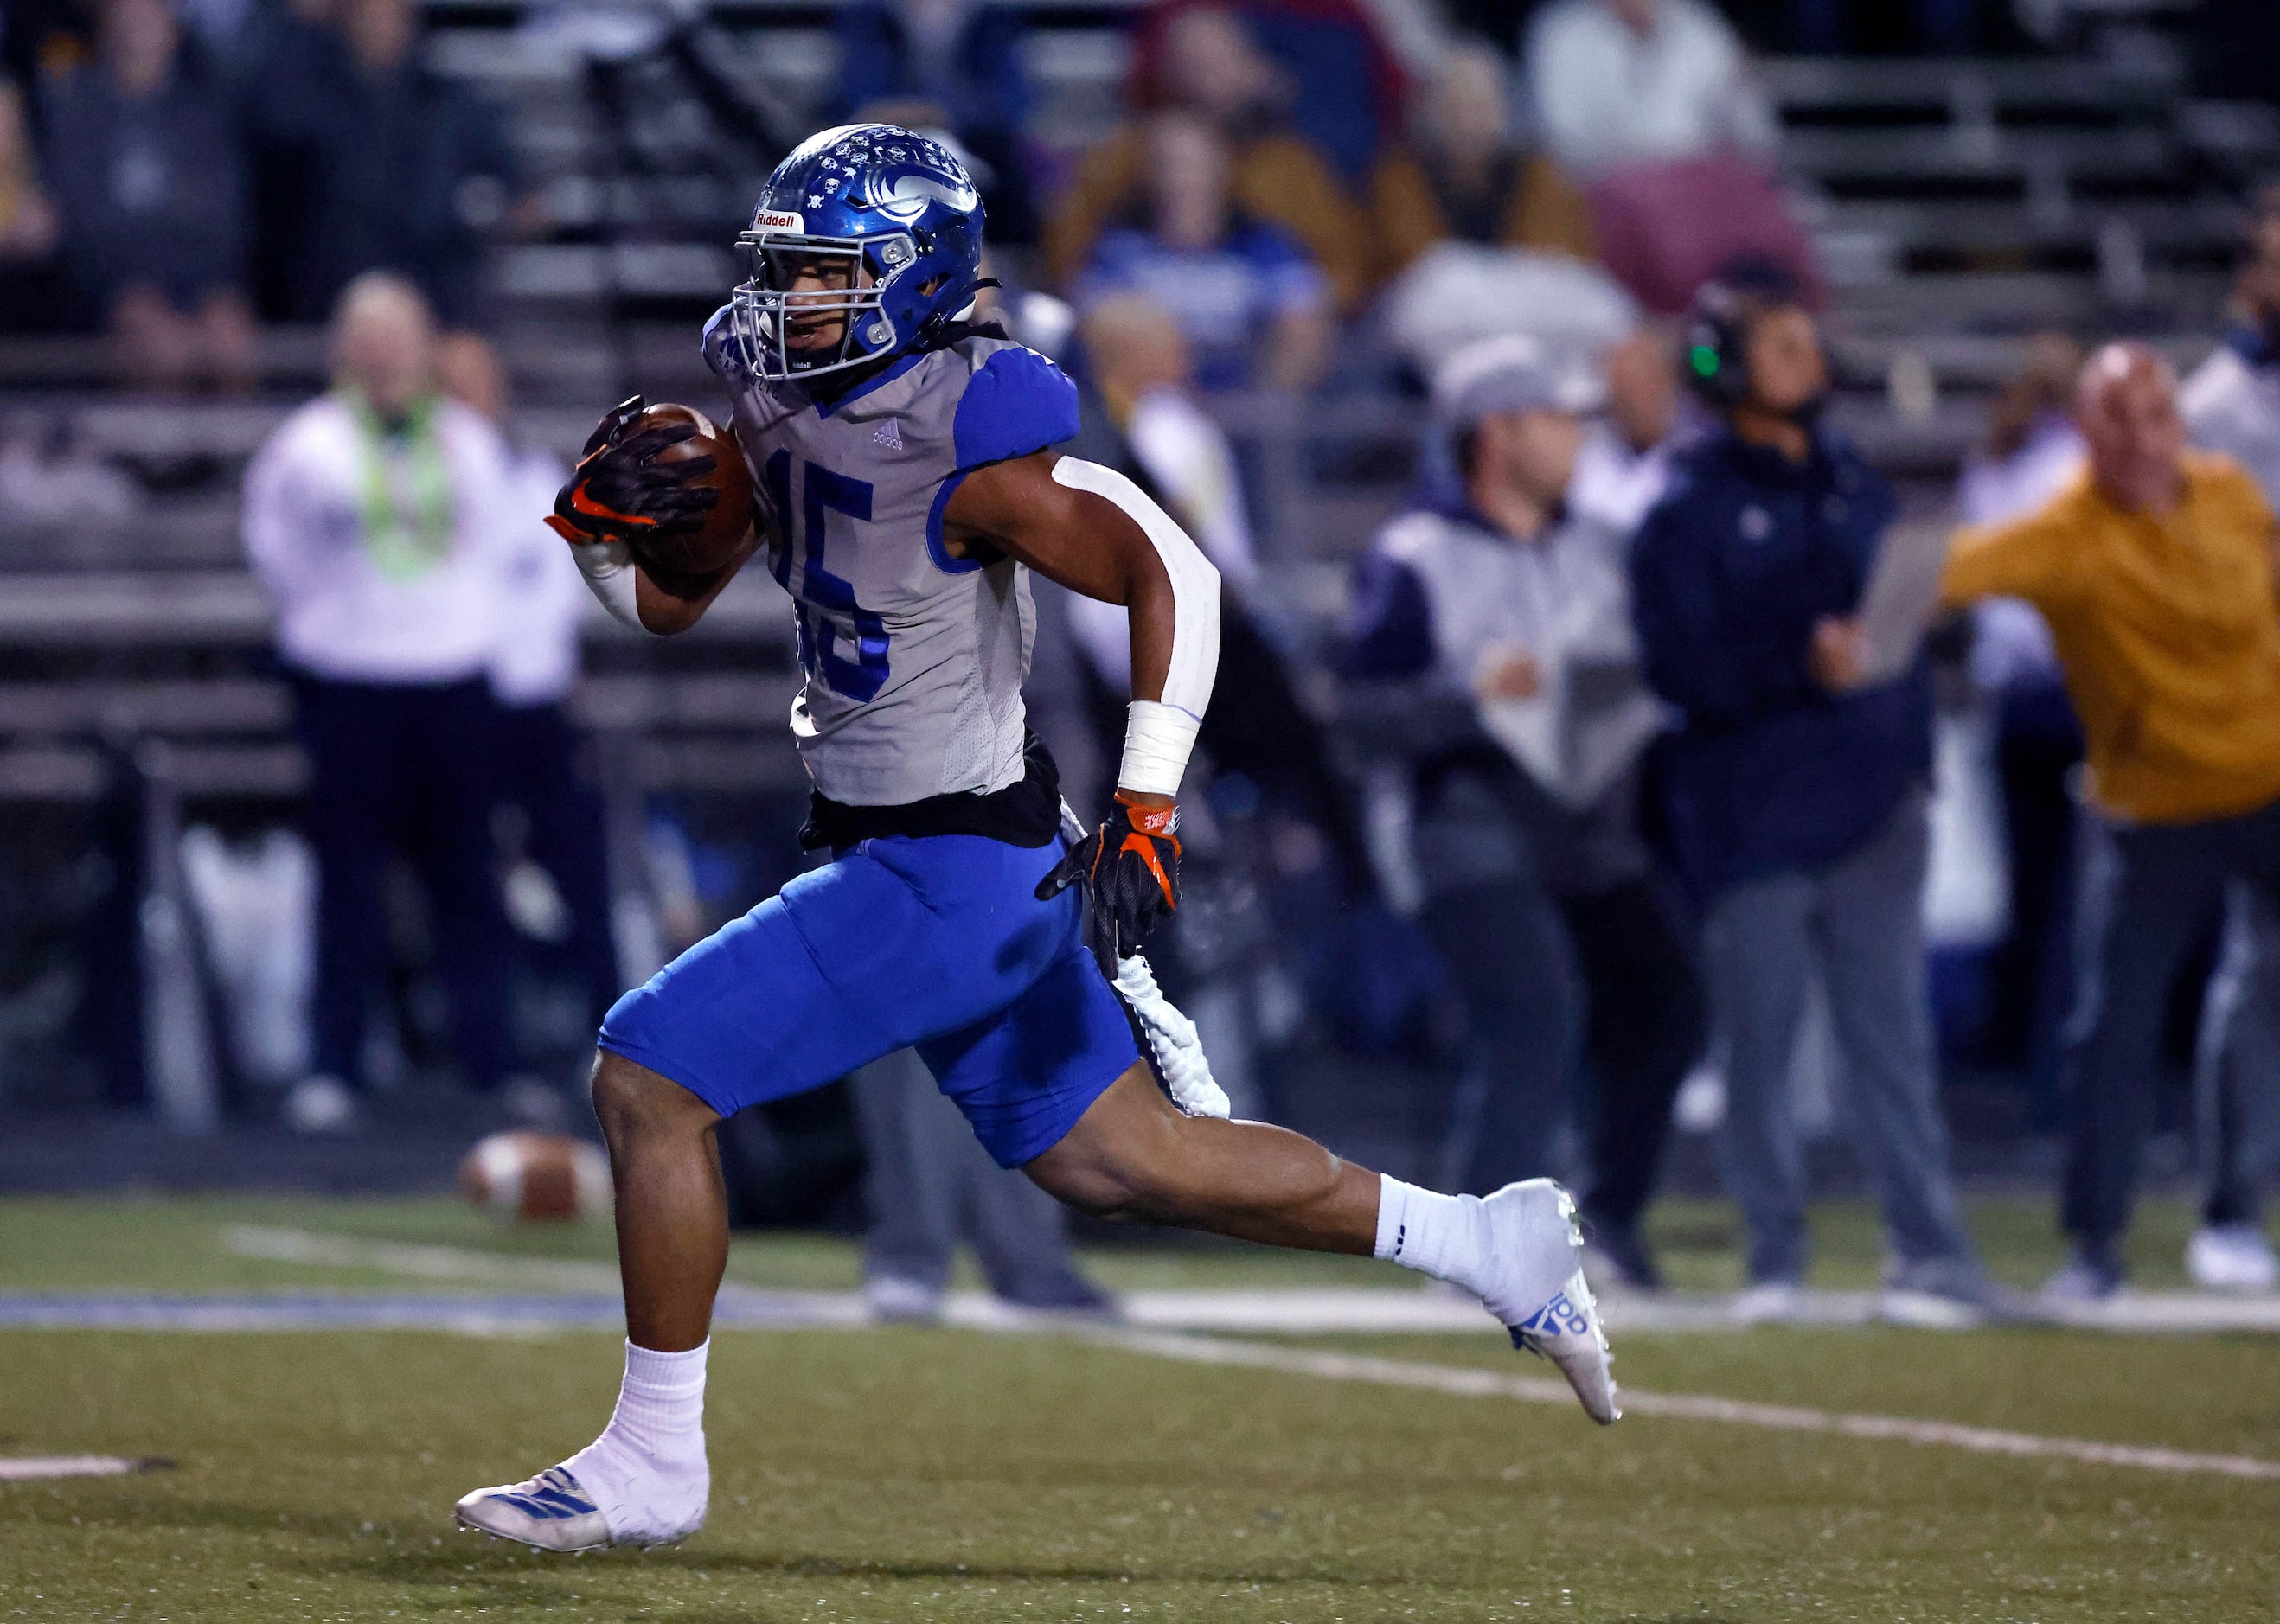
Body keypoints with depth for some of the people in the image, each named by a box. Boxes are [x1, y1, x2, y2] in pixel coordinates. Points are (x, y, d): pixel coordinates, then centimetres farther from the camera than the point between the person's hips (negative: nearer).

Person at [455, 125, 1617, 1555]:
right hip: (896, 851, 9)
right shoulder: (782, 410, 6)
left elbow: (1170, 576, -22)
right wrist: (602, 517, -6)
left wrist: (1146, 816, -26)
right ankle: (1487, 1244, 26)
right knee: (1118, 1160, 16)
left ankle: (653, 1462, 0)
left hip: (950, 872, -9)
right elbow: (670, 604, 16)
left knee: (650, 1081, -11)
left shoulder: (958, 445, -19)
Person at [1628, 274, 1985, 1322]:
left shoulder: (1853, 484, 15)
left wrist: (1912, 755, 11)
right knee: (1758, 1038, 0)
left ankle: (1930, 1250, 1)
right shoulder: (1689, 506, -2)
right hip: (1756, 816, -4)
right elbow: (1682, 665, -11)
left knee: (1892, 1029, 2)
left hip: (1872, 803, 4)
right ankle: (1774, 1255, 9)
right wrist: (1799, 663, -22)